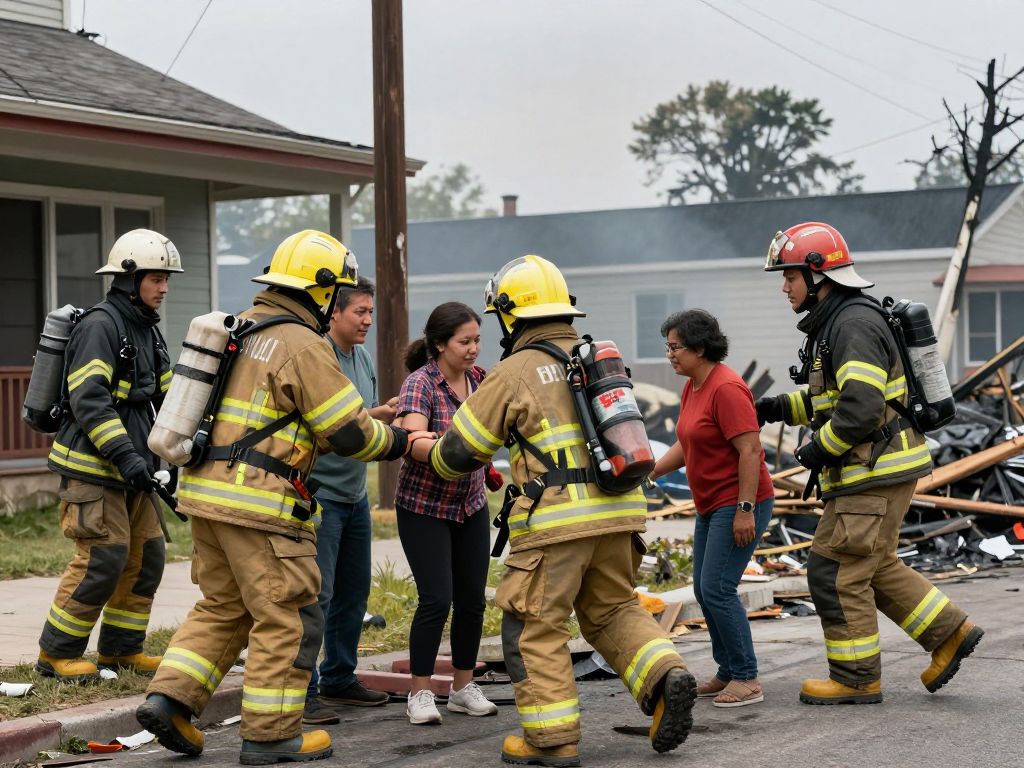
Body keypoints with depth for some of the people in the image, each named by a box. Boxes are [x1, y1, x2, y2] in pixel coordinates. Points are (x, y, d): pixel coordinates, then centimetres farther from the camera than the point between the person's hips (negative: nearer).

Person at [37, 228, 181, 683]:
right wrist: (123, 454, -28)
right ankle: (56, 654, 1)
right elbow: (89, 399, -23)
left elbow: (164, 395, 19)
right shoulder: (100, 326, -14)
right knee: (103, 559, -11)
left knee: (146, 555, 8)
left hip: (130, 467, 9)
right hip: (92, 465, -9)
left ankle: (121, 649, 20)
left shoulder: (147, 331, 15)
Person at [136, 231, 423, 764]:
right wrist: (397, 442, 8)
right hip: (259, 505, -9)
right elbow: (349, 434, -11)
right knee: (288, 619, 3)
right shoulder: (305, 346, -12)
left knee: (223, 607, 20)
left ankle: (168, 699, 11)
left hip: (207, 490, 9)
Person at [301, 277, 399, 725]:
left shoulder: (363, 357, 13)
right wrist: (373, 416, -27)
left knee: (353, 591, 14)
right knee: (315, 594, -9)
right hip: (319, 495, -9)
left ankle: (339, 679, 26)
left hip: (354, 494, 9)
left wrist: (384, 416, 4)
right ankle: (301, 692, -3)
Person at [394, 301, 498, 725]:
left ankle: (463, 689, 19)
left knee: (472, 599, 5)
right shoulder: (419, 384, -19)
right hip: (424, 507, -5)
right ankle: (420, 694, 2)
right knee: (437, 599, -11)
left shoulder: (479, 378, -1)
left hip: (470, 505, 6)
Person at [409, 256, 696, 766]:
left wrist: (420, 447, 22)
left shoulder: (513, 373, -5)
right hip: (617, 511, 6)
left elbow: (460, 452, 0)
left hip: (556, 521, -6)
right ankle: (666, 675, 0)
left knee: (534, 627, 6)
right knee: (612, 610, 21)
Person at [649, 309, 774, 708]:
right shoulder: (692, 388, 11)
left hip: (740, 505, -10)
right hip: (712, 505, 10)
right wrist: (650, 472, 5)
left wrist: (745, 510, -24)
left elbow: (750, 450, -22)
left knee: (717, 589, -12)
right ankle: (728, 672, 22)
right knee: (704, 590, 12)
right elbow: (685, 445, 17)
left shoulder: (726, 388, -19)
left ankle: (747, 679, -4)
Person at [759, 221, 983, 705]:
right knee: (873, 566, 19)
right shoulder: (831, 325, 15)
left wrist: (819, 449, -15)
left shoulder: (854, 326, -18)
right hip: (871, 470, 11)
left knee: (836, 572, -4)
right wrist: (780, 407, 11)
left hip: (876, 474, -11)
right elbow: (832, 398, 25)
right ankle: (950, 633, 22)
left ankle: (856, 679, 6)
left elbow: (861, 407, -27)